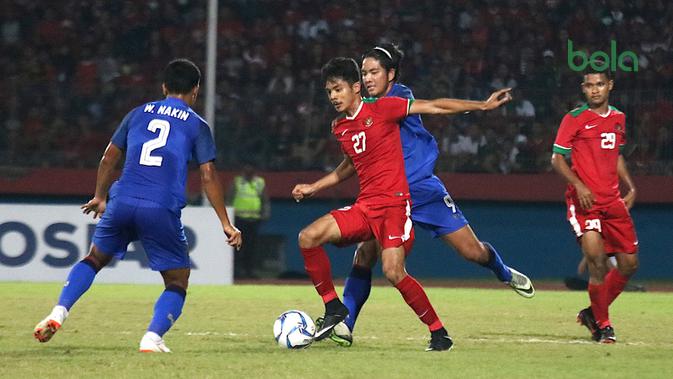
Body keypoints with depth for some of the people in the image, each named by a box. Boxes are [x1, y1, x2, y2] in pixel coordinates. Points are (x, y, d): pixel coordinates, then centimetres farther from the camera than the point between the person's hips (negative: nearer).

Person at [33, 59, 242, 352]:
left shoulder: (139, 114, 18)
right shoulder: (197, 125, 8)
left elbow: (109, 158, 21)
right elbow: (208, 176, 1)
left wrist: (99, 197, 35)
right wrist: (226, 223, 5)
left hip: (122, 203, 3)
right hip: (162, 211, -3)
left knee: (95, 259, 24)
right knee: (177, 281, 11)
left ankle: (58, 313, 5)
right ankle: (152, 338, -10)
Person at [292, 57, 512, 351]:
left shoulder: (381, 109, -6)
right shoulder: (339, 127, 14)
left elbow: (434, 107, -4)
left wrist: (483, 105, -4)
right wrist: (314, 187, 27)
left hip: (393, 204, -6)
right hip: (364, 206, 6)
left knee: (393, 273, -20)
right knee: (307, 238, -11)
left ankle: (439, 334, -4)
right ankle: (334, 309, 2)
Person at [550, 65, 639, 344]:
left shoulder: (618, 118, 12)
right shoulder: (574, 119, -4)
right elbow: (557, 158, -5)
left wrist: (630, 187, 14)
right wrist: (578, 185, -19)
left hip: (613, 200, 6)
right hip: (584, 201, -6)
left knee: (629, 264, 5)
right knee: (596, 258, -19)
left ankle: (594, 313, 23)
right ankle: (602, 325, -5)